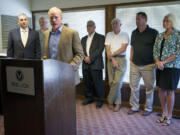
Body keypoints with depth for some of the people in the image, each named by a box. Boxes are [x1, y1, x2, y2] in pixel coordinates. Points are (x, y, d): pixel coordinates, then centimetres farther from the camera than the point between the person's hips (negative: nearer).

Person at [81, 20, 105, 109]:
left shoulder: (100, 37, 3)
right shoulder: (83, 39, 19)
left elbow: (100, 49, -9)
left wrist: (90, 58, -15)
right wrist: (85, 57, -7)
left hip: (96, 64, -5)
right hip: (85, 64, 5)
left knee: (98, 83, -1)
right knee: (87, 83, 10)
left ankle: (100, 100, 13)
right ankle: (89, 98, 25)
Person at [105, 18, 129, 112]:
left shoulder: (125, 35, 3)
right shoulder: (109, 35, 11)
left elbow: (123, 48, -8)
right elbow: (107, 49, 2)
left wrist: (112, 54, -7)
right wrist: (113, 59, -9)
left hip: (121, 59, -3)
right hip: (111, 60, 3)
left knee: (117, 82, -11)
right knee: (111, 82, 2)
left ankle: (110, 101, 7)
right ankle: (117, 103, 15)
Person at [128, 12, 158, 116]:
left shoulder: (153, 32, -6)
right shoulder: (134, 33, 9)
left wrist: (156, 62, -8)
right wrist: (131, 60, 9)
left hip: (148, 65, -4)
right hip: (134, 65, 5)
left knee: (149, 88, 8)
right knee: (134, 86, 9)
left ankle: (148, 108, 24)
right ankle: (134, 107, 24)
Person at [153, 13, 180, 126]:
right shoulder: (160, 36, 12)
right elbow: (155, 50, 8)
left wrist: (164, 62, -15)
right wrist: (157, 62, -10)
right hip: (160, 67, 5)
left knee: (169, 91, 0)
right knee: (161, 89, 9)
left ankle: (169, 116, 14)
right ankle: (164, 113, 23)